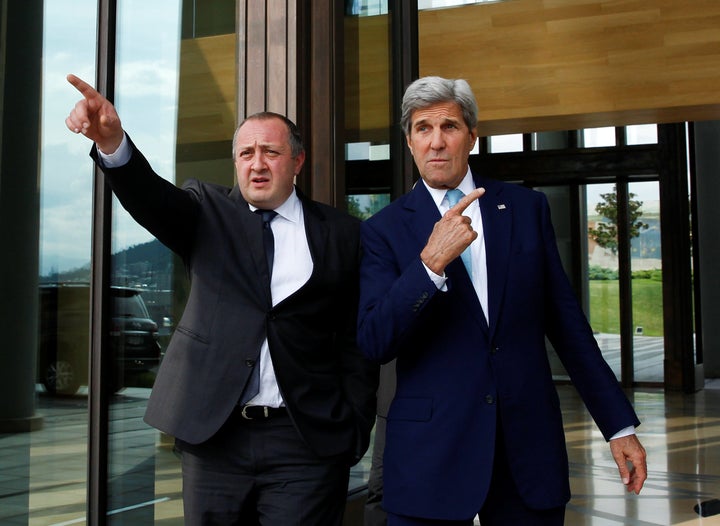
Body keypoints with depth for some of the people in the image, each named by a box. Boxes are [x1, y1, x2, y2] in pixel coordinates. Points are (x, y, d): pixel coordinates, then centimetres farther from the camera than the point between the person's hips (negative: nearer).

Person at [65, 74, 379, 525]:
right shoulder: (208, 213, 6)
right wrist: (113, 141, -33)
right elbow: (152, 198, -14)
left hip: (306, 441, -1)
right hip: (213, 435, 2)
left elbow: (357, 341, 3)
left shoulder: (342, 234, 4)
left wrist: (355, 430, -3)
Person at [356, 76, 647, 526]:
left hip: (530, 445, 2)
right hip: (431, 455, -2)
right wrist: (431, 262, -23)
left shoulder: (527, 208, 6)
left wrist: (619, 424, 8)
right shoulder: (385, 230, 0)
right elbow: (375, 343, -11)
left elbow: (566, 321, 8)